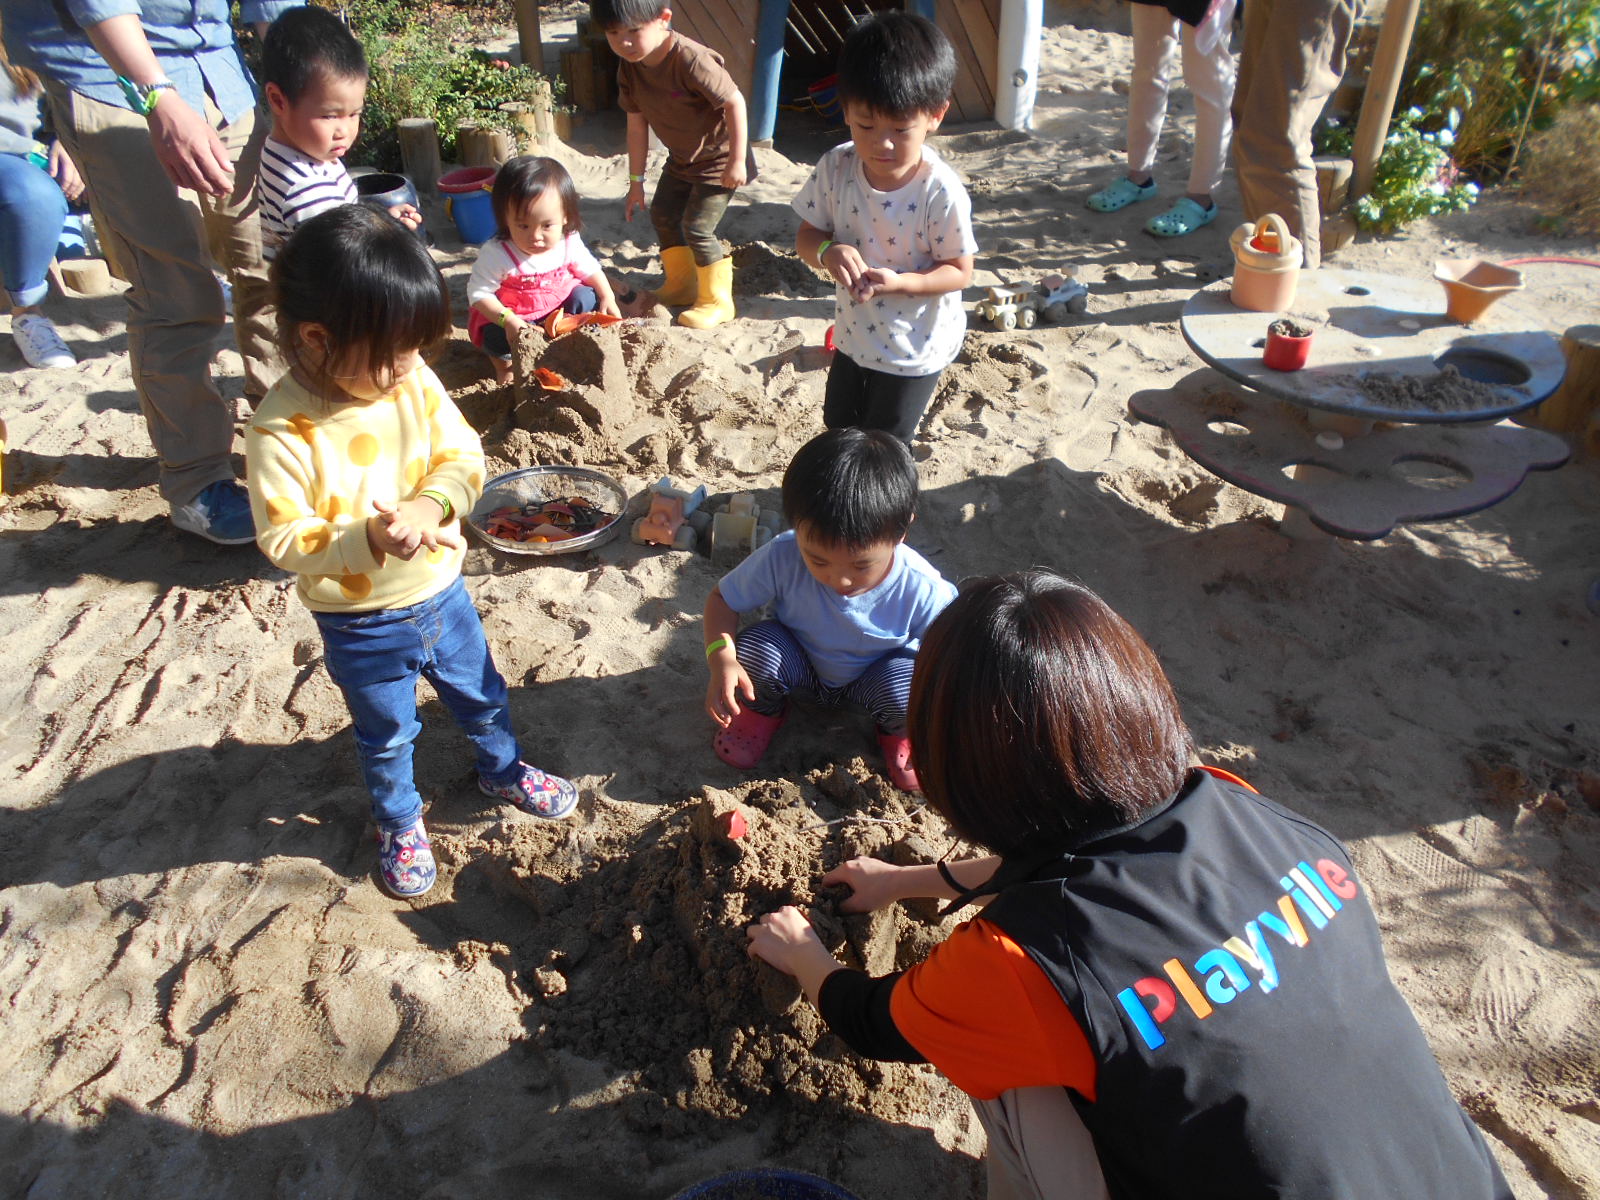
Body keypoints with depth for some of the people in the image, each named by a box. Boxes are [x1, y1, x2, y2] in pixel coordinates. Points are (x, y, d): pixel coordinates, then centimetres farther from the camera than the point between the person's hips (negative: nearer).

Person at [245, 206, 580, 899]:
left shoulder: (414, 382, -12)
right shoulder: (282, 431, -26)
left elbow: (463, 457, -8)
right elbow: (284, 539, -24)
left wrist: (432, 503, -27)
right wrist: (368, 539, -38)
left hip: (440, 595, 4)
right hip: (360, 627, -4)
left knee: (481, 697, 26)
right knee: (386, 736, 20)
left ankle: (503, 772, 55)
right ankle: (399, 821, 47)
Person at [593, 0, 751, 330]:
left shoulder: (691, 59, -33)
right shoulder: (629, 68, -9)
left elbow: (735, 101, -27)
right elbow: (637, 125, 0)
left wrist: (737, 160, -24)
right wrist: (636, 180, 4)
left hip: (719, 158, -8)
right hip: (681, 159, 8)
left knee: (697, 228, -12)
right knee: (662, 215, 16)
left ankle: (718, 301, 6)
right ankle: (682, 284, 34)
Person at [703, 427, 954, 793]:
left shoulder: (923, 590, -33)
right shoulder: (781, 558, -32)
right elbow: (723, 599, -16)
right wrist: (722, 659, -35)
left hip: (873, 678, 0)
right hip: (799, 666, 1)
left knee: (907, 686, -34)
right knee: (755, 647, -31)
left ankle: (896, 734, 7)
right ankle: (763, 711, 7)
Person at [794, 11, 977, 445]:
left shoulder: (941, 192, -26)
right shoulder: (836, 168, -14)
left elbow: (959, 271, -17)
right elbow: (807, 235, -4)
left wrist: (898, 282, -34)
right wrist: (828, 252, -28)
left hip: (915, 346, -5)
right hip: (854, 333, 6)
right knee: (838, 424, 26)